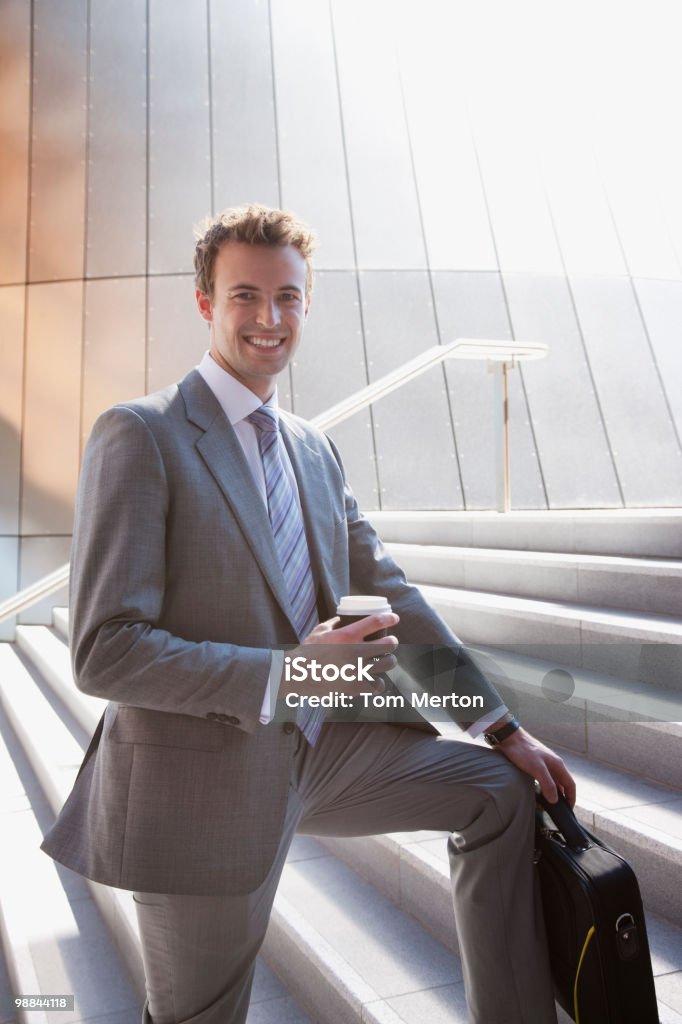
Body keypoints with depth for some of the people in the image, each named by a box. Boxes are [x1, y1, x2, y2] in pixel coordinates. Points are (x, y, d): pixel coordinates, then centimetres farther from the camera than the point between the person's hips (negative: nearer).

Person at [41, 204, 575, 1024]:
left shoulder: (316, 450, 7)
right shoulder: (138, 436, -14)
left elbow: (390, 594, 9)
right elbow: (103, 652, -20)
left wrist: (502, 726, 8)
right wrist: (281, 676, -30)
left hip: (320, 745, 6)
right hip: (204, 780, -6)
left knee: (503, 790, 10)